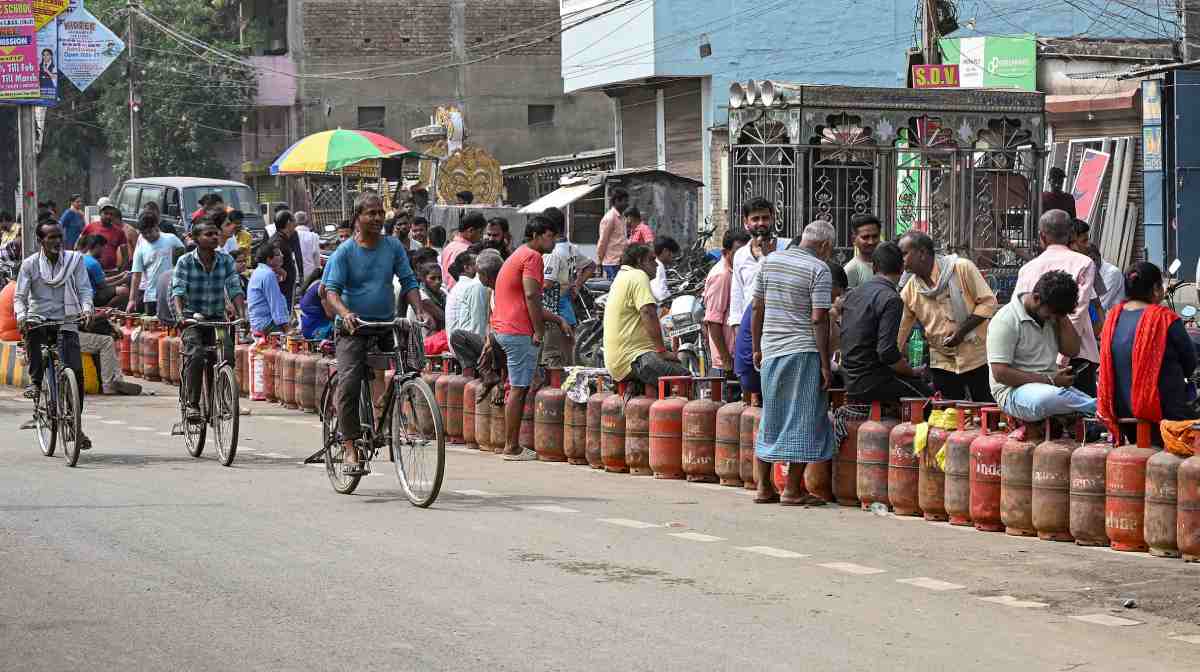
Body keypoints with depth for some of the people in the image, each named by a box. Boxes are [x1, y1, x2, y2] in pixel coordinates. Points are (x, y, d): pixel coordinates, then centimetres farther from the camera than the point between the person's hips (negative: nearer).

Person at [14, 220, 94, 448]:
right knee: (32, 331, -37)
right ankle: (35, 381, -15)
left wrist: (86, 308, -21)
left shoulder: (74, 260, 3)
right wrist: (21, 315, -22)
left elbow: (84, 289, 0)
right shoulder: (30, 264, 2)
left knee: (76, 371, -9)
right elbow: (19, 296, -1)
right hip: (39, 318, 0)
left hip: (67, 321, 1)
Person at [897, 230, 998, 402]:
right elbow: (899, 334, 3)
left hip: (976, 357, -4)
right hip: (942, 361, 4)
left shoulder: (962, 268, -10)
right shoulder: (909, 291, 2)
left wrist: (962, 330, -20)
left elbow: (988, 302, -10)